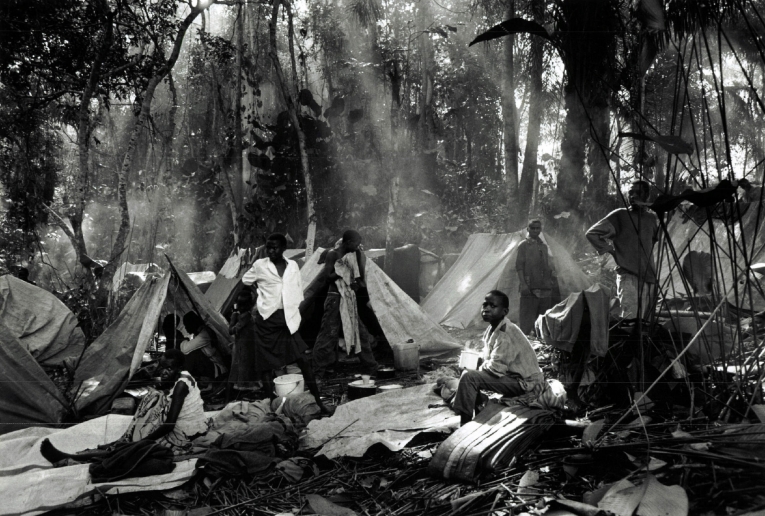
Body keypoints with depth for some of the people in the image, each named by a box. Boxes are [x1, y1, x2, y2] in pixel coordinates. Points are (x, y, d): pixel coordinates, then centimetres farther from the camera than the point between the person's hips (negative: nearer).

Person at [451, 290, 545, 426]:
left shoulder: (506, 334, -23)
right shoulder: (493, 328, 7)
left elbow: (496, 368, -26)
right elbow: (489, 357, 16)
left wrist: (479, 368, -8)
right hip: (512, 375, 10)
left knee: (468, 377, -19)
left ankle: (465, 426, -11)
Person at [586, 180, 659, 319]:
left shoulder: (652, 218, 12)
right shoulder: (620, 215, -3)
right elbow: (591, 233, -4)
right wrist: (610, 249, -4)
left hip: (647, 276, 5)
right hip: (627, 275, -5)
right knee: (630, 316, -16)